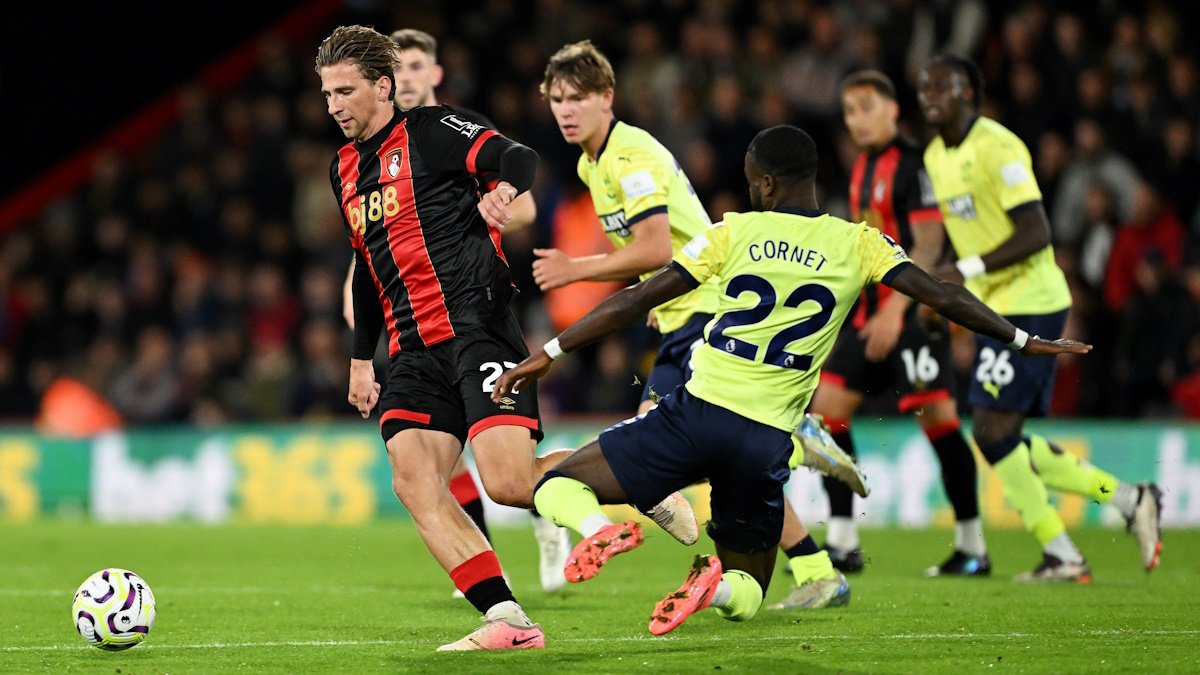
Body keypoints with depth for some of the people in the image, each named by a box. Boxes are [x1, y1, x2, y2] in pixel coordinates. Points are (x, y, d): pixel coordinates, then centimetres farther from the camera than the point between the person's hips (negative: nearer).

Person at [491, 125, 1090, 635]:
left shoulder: (736, 231, 3)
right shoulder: (858, 245, 5)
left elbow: (637, 300, 3)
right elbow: (943, 297, 4)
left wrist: (549, 354, 9)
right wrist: (1024, 340, 17)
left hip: (698, 411, -2)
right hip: (767, 441, 2)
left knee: (557, 487, 10)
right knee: (746, 596, 20)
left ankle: (601, 531, -25)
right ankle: (718, 584, -17)